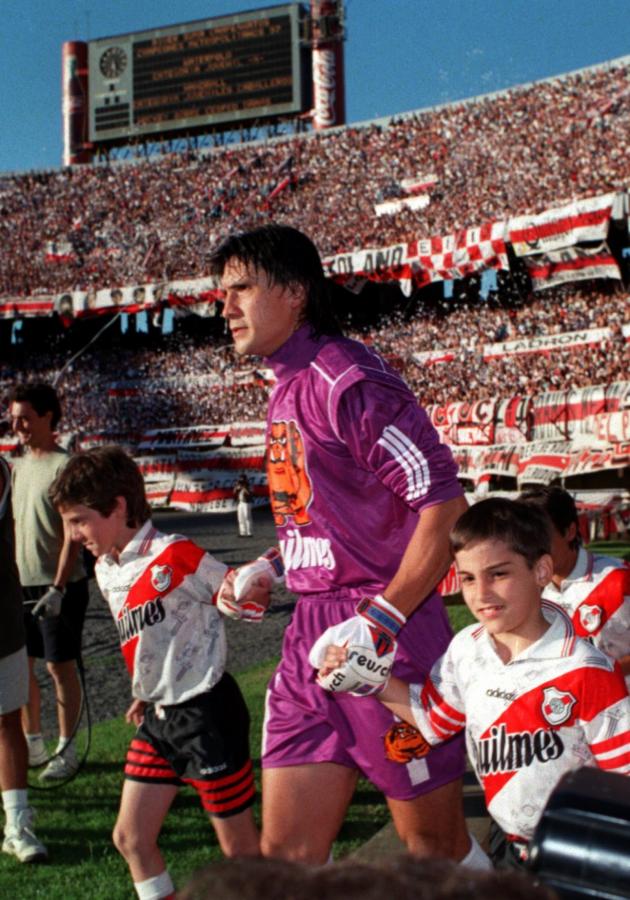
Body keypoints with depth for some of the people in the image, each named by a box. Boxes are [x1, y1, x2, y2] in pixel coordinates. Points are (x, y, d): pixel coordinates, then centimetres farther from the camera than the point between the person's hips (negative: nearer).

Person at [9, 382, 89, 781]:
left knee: (61, 666, 1)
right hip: (21, 584, 8)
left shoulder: (63, 467, -12)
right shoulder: (19, 465, 12)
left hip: (58, 586, -8)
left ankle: (67, 749, 14)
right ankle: (33, 743, 26)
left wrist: (57, 588, -21)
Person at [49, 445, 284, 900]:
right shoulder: (106, 570, 7)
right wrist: (148, 693, 17)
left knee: (241, 845, 4)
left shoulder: (174, 555, -19)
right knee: (130, 836, 12)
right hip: (158, 716, 8)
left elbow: (245, 594, -14)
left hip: (206, 712, -8)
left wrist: (244, 594, -36)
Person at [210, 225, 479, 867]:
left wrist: (383, 619, -22)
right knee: (285, 851, 10)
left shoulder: (348, 382, -15)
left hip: (388, 636, -8)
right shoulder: (285, 387, 14)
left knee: (437, 846, 8)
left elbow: (444, 504, -19)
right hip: (309, 633, 9)